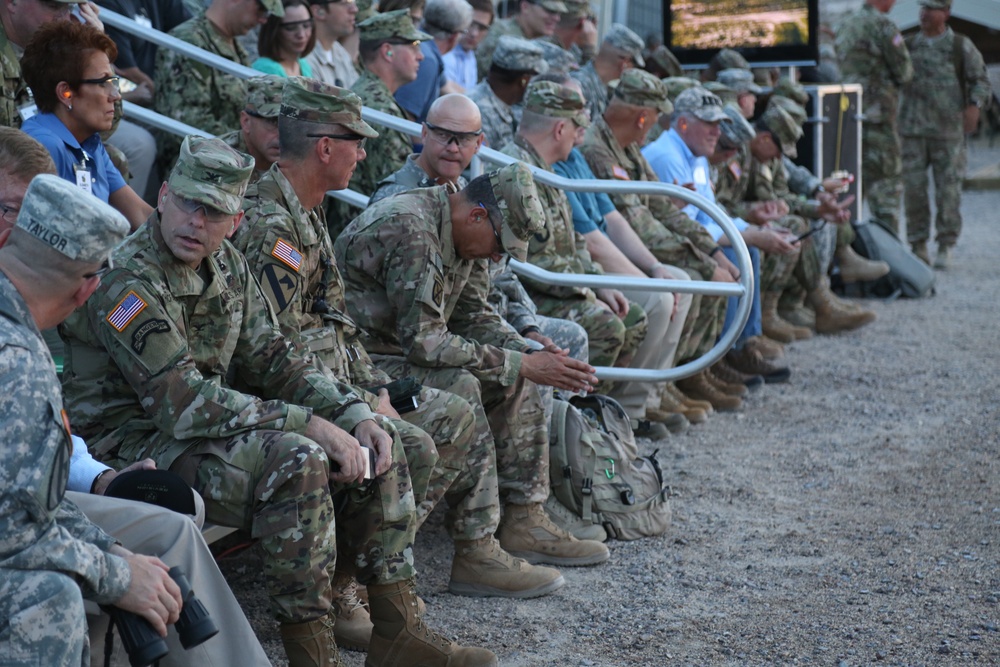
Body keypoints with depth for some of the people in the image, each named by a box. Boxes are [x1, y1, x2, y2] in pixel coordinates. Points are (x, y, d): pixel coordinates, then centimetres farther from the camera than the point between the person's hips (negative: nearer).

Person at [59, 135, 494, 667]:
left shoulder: (226, 266, 6)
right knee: (297, 462, -32)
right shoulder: (128, 281, -21)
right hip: (136, 446, -9)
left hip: (209, 427, 9)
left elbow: (272, 358, 11)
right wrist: (309, 424, -26)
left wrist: (356, 416, -5)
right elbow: (184, 403, -27)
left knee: (377, 448, 0)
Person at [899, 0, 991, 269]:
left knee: (948, 188, -2)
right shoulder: (908, 45, 11)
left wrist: (974, 106, -14)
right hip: (913, 128, 2)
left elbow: (980, 80, 2)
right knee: (913, 187, -1)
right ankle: (918, 246, 9)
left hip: (948, 129, -2)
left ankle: (945, 247, 7)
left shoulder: (961, 46, 3)